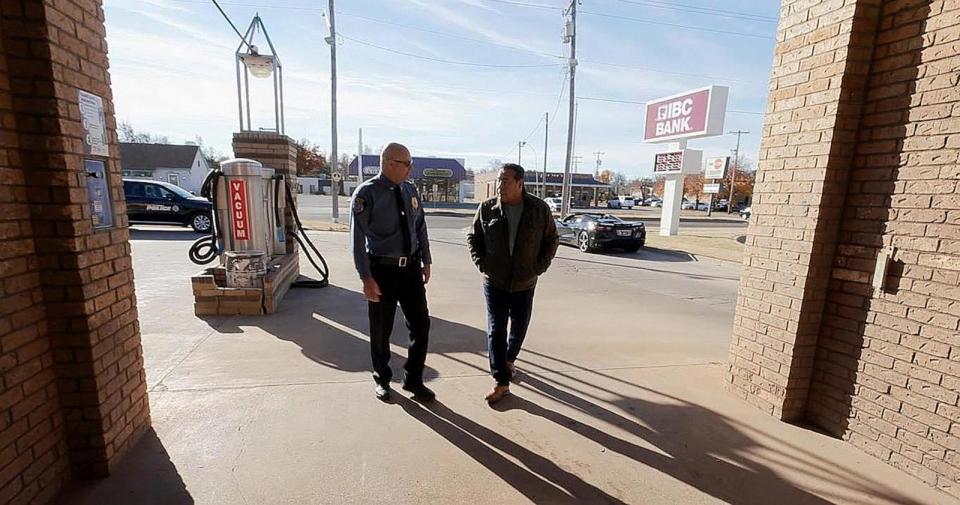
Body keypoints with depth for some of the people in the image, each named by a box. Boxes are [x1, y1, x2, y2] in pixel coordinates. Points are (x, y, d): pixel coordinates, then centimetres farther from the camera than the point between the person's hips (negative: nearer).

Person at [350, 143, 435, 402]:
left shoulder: (410, 190, 5)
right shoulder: (367, 193, -12)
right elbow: (358, 238, -13)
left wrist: (426, 262, 12)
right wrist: (367, 278, -16)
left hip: (411, 268, 5)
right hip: (382, 270, -5)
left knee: (421, 325, 8)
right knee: (381, 331, 12)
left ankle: (414, 380, 28)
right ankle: (382, 379, 36)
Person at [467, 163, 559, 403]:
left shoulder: (540, 209, -7)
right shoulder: (487, 208, -6)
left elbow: (552, 239, 5)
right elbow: (473, 236, 7)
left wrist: (541, 265, -5)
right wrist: (480, 262, -5)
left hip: (525, 283, 1)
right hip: (495, 282, -1)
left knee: (519, 327, 17)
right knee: (496, 331, -1)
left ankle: (509, 359, 45)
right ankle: (502, 382, 10)